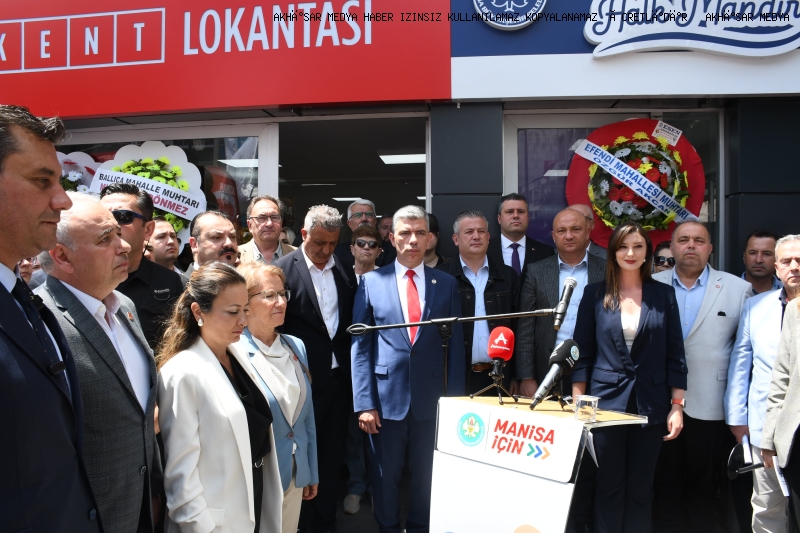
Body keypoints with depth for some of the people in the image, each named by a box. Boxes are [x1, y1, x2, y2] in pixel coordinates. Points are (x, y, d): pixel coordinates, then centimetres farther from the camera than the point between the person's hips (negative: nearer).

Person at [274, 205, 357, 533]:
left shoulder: (345, 273, 6)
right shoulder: (283, 269, -9)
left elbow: (351, 323, 11)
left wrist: (350, 367, 3)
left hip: (339, 379, 4)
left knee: (331, 458, 16)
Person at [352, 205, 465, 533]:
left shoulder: (447, 284, 3)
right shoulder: (371, 282, -1)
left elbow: (456, 346, 4)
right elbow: (361, 346, -2)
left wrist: (456, 401, 1)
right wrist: (364, 403, -8)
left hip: (431, 398, 1)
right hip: (386, 397, -1)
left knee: (426, 475, 15)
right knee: (385, 477, 14)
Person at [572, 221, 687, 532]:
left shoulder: (664, 295, 3)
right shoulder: (595, 294, 1)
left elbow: (675, 356, 4)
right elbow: (583, 354, 2)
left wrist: (677, 406, 0)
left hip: (650, 406, 1)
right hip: (606, 402, -1)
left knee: (640, 489, 11)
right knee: (609, 487, 8)